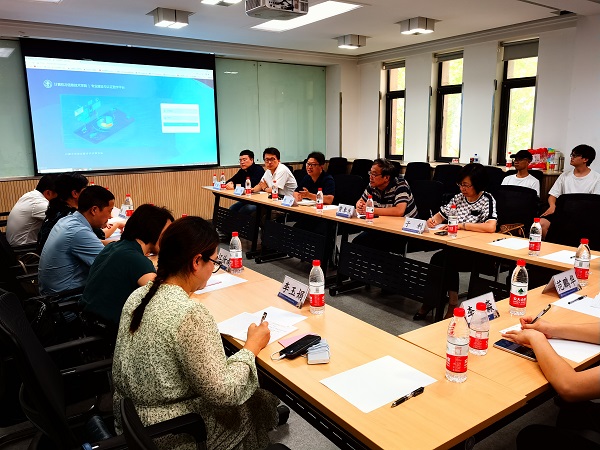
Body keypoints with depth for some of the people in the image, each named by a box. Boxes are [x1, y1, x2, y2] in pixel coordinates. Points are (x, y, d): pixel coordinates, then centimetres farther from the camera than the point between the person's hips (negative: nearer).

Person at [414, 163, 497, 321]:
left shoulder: (487, 200, -6)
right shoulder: (459, 197, 12)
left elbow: (491, 227, -23)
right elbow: (441, 215, 19)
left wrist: (461, 225, -23)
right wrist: (433, 220, -4)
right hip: (455, 247, 5)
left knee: (440, 259, -28)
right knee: (441, 259, -26)